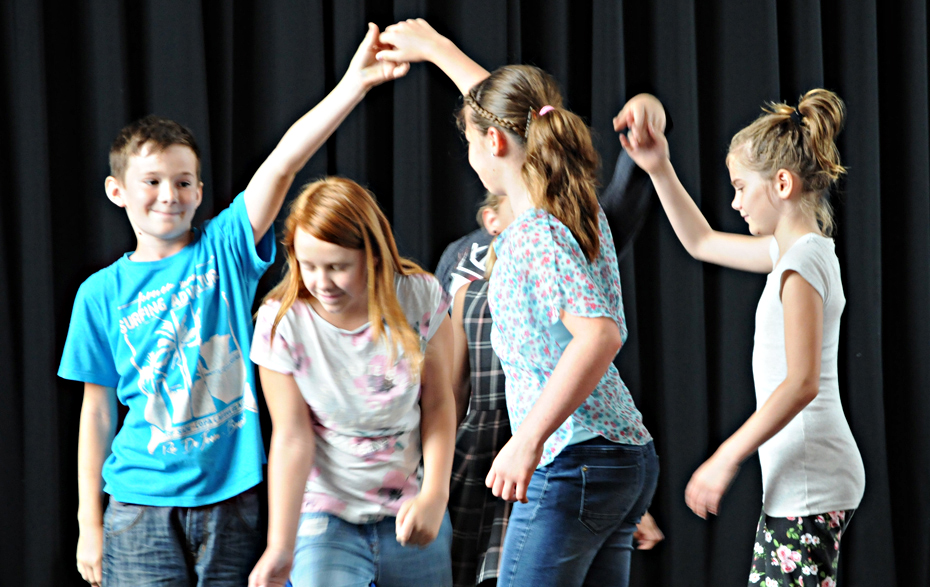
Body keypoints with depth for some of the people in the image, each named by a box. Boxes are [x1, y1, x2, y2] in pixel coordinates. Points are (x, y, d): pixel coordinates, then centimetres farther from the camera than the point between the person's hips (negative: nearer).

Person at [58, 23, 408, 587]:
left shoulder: (224, 249, 1)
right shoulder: (103, 293, 4)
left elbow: (284, 162, -13)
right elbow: (97, 410, 6)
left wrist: (354, 84, -25)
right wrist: (90, 523, 4)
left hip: (231, 496, 0)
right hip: (142, 504, 0)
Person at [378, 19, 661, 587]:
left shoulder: (534, 238, -16)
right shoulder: (583, 208, 11)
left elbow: (600, 335, -30)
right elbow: (508, 109, 29)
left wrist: (529, 440, -34)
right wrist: (436, 48, 40)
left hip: (571, 462, -9)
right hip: (630, 458, 9)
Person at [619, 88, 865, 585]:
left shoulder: (804, 261, -16)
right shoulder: (795, 250, 13)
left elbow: (802, 382, -24)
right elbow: (702, 242, 28)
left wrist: (726, 458, -20)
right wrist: (660, 171, 18)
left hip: (808, 484, -10)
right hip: (799, 483, 10)